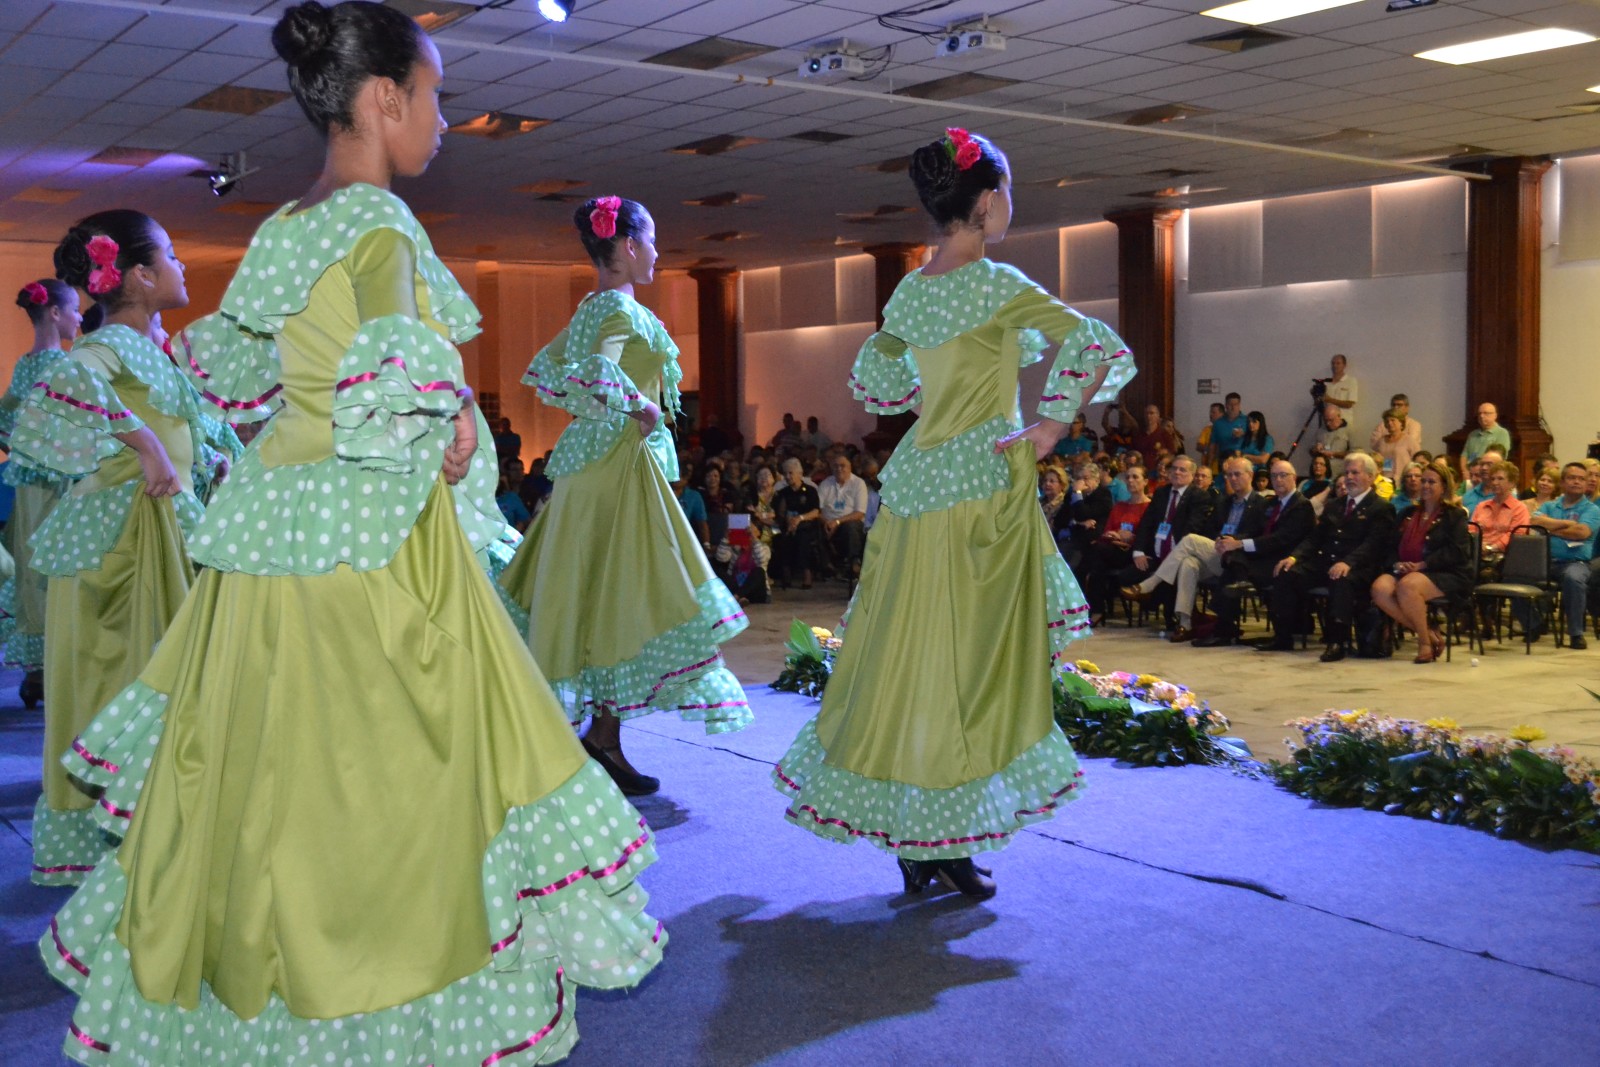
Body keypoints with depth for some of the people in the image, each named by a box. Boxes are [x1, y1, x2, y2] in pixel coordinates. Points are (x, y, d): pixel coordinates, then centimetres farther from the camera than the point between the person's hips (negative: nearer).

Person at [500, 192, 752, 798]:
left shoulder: (589, 309, 16)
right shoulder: (622, 309, -12)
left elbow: (544, 371, 22)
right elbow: (595, 374, -28)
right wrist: (643, 408, -17)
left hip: (590, 457, 10)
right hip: (622, 461, -10)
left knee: (587, 595, 11)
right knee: (627, 591, -6)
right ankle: (605, 733, -3)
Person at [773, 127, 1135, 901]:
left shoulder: (908, 292, 9)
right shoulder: (995, 283, -11)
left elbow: (869, 381, 22)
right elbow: (1100, 348, -19)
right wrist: (1049, 427, -10)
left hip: (915, 481, 7)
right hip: (982, 483, -7)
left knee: (906, 651, 10)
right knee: (970, 659, -1)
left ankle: (912, 841, 18)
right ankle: (944, 843, 5)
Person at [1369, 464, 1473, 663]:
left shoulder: (1455, 515, 6)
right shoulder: (1410, 514, 23)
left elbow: (1457, 552, -8)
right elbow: (1392, 546, 18)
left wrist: (1422, 565, -17)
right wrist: (1397, 564, -5)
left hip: (1447, 575, -5)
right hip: (1406, 571, 5)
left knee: (1407, 586, -37)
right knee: (1380, 587, -27)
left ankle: (1425, 641, -18)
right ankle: (1428, 633, -16)